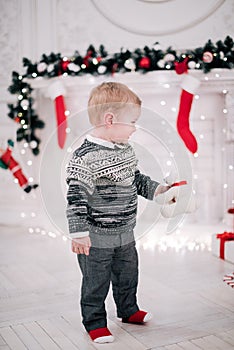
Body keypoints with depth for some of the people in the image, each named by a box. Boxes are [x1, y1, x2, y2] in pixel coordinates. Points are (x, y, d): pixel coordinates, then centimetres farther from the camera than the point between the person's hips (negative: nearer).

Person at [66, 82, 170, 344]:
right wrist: (79, 233, -27)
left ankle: (128, 310, 45)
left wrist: (157, 189, 8)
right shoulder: (86, 157, -24)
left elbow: (136, 179, 19)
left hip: (125, 234, 8)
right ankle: (95, 322, 28)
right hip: (96, 238, -8)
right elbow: (76, 196, -25)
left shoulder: (126, 149, 4)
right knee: (96, 282, 8)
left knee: (128, 274, 23)